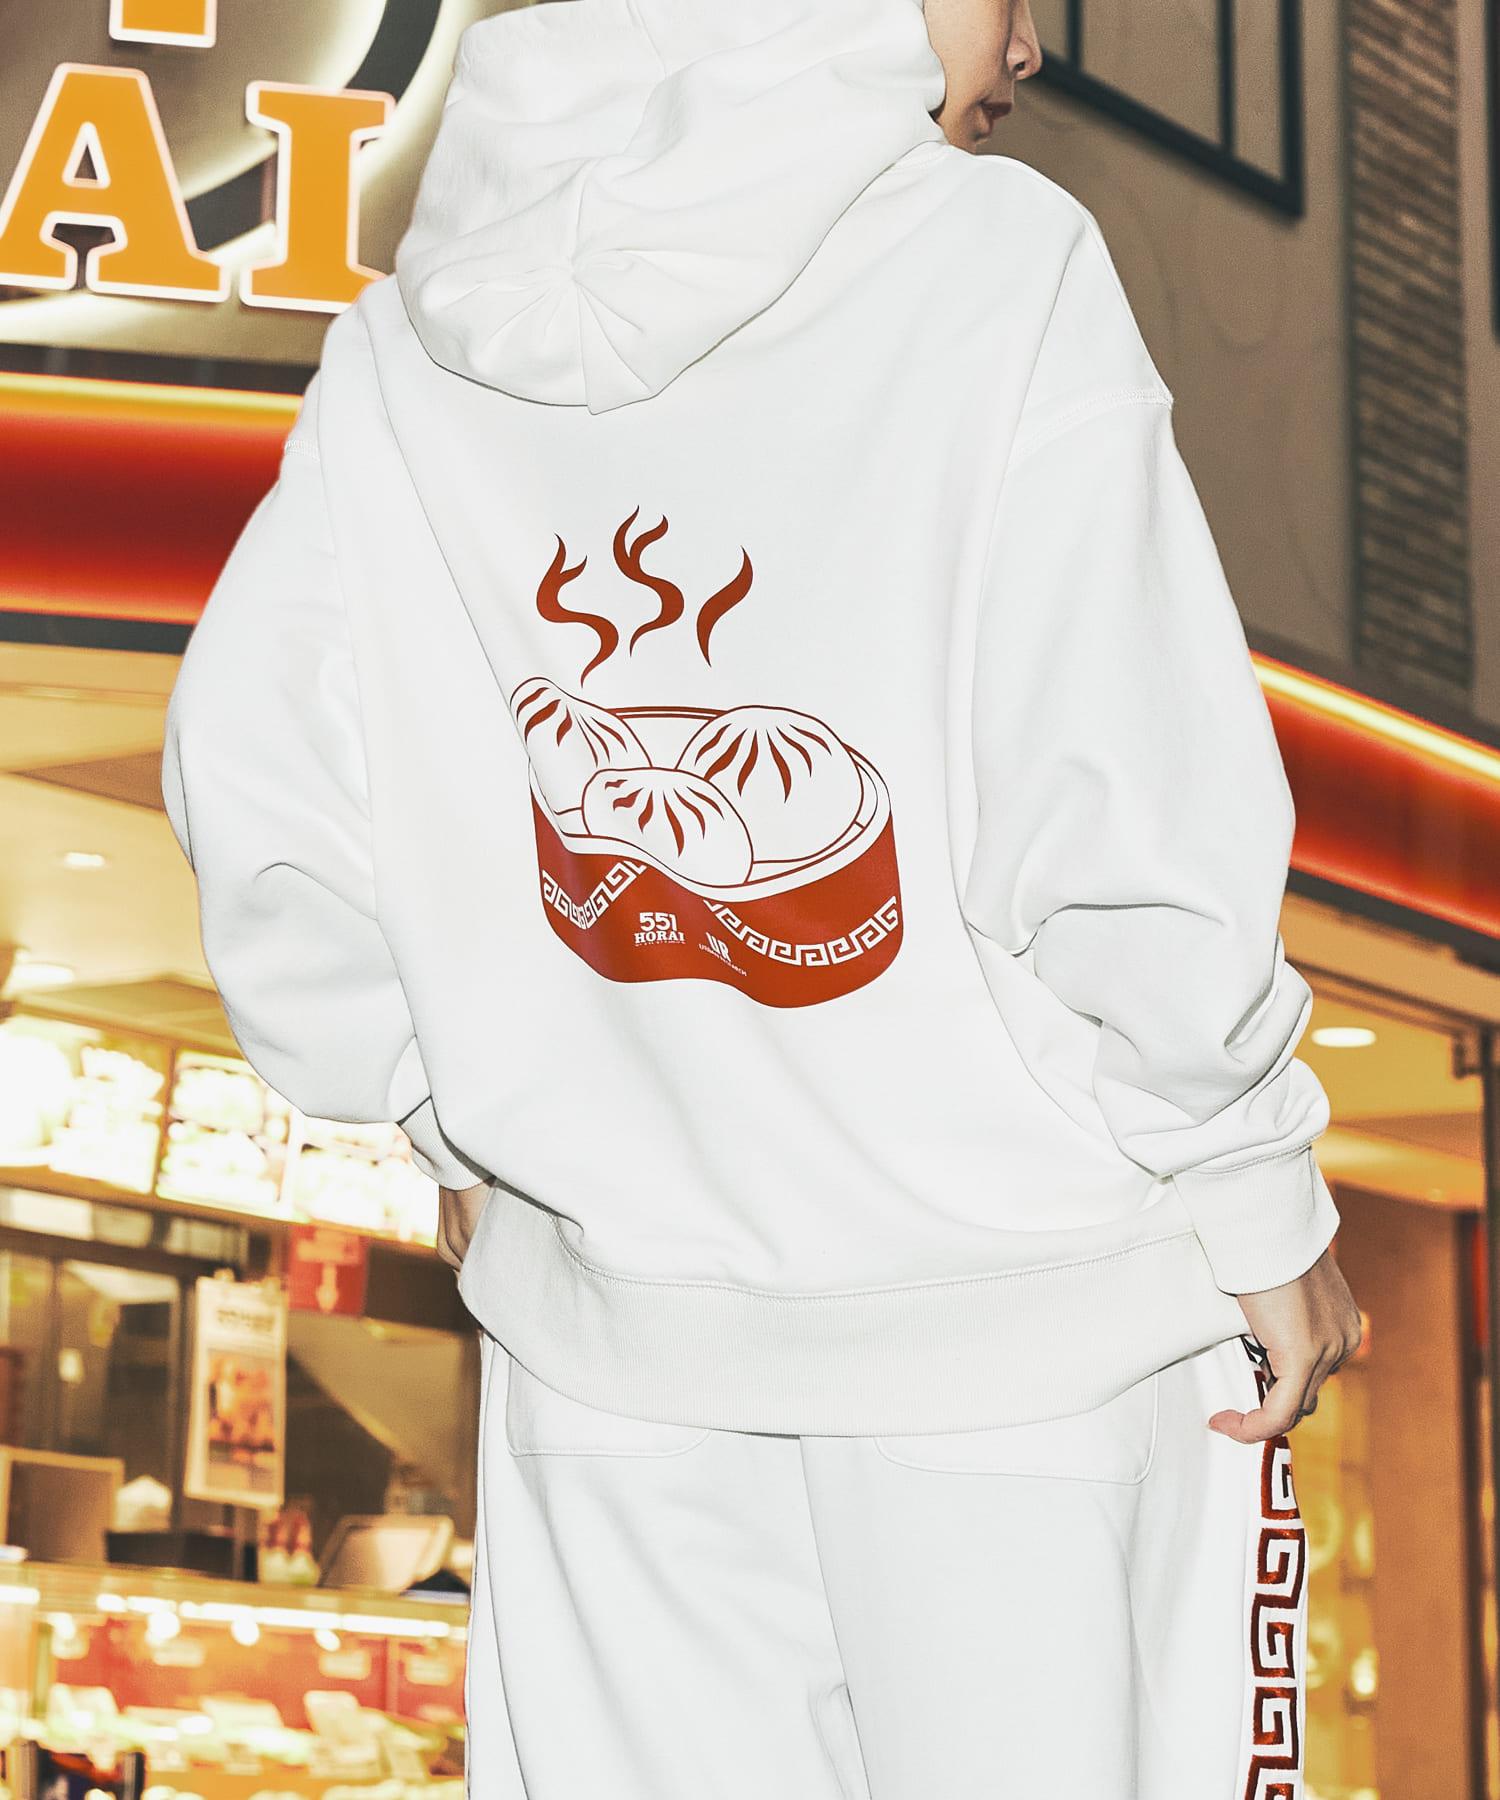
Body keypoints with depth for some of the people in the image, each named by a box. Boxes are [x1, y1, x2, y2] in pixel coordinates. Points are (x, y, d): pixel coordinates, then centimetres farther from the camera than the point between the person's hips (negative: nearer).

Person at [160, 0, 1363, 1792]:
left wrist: (452, 1121, 17)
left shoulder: (414, 332, 0)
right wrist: (1261, 1206, -5)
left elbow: (250, 793, 4)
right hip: (1024, 1308, -5)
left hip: (606, 1309, 5)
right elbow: (1131, 834, -19)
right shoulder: (996, 260, -15)